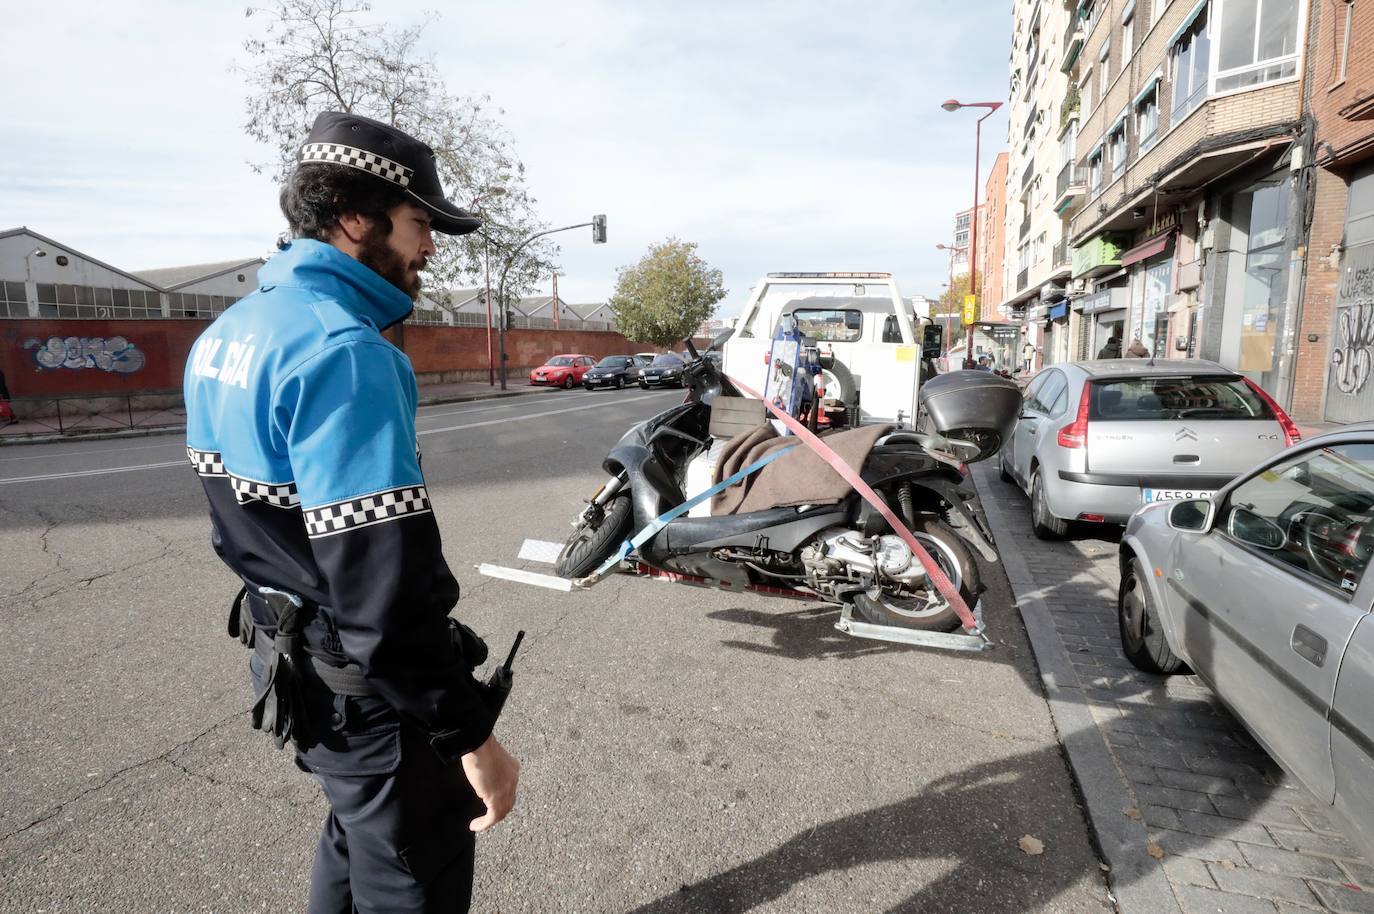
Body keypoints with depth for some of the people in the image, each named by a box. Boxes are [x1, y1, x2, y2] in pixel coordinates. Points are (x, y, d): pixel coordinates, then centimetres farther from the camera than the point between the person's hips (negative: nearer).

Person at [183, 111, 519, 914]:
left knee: (360, 841, 30)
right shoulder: (342, 351, -26)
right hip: (368, 690, -9)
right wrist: (472, 732, -21)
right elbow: (386, 586, -30)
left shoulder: (230, 331, 6)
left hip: (288, 659, 9)